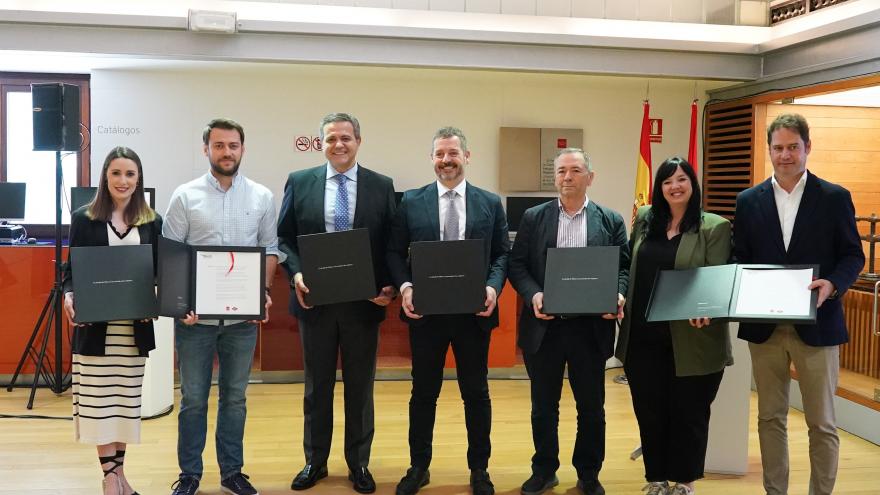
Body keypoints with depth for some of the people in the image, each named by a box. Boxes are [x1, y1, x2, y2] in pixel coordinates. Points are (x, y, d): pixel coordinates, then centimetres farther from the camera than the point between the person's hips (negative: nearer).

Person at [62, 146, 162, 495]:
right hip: (95, 326, -2)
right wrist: (68, 296, -17)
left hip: (135, 326, 2)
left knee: (127, 400, 8)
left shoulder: (152, 222, 6)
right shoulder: (84, 218, 1)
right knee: (99, 401, 0)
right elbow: (71, 269, 2)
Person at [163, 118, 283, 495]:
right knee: (193, 398, 7)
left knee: (235, 396, 11)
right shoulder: (185, 196, -1)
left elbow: (270, 249, 8)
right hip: (195, 314, -1)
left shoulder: (262, 196, 4)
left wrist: (265, 291, -7)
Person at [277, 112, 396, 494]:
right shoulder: (299, 182, 3)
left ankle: (359, 463, 24)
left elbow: (393, 244, 2)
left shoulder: (381, 186, 1)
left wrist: (389, 285, -11)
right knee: (317, 385, 13)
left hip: (364, 302, 0)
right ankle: (315, 461, 27)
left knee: (360, 386, 10)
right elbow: (284, 237, 5)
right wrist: (296, 273, -11)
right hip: (316, 299, 1)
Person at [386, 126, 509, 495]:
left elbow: (502, 254, 4)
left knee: (476, 392, 10)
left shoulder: (490, 203, 4)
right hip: (425, 311, 0)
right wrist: (405, 287, -13)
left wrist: (493, 287, -13)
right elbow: (395, 252, 4)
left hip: (474, 312, 0)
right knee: (423, 392, 11)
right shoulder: (411, 202, 3)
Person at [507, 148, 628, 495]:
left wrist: (618, 295, -16)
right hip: (543, 326, 0)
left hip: (590, 327, 0)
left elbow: (624, 266, 3)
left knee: (591, 407, 9)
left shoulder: (611, 220, 6)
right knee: (543, 406, 11)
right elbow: (517, 264, 2)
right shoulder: (533, 218, 5)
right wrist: (533, 295, -15)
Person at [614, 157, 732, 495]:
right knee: (649, 411, 11)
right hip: (644, 335, 4)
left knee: (688, 412, 9)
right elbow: (628, 266, 18)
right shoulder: (644, 219, 10)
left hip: (690, 339, -4)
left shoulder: (714, 227, -5)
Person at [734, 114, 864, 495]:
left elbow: (853, 256, -1)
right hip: (764, 325, 2)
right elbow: (739, 260, 7)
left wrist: (833, 284, -20)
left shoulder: (835, 197, 0)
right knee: (770, 418, 12)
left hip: (816, 325, -2)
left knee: (821, 423, 6)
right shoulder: (749, 201, 6)